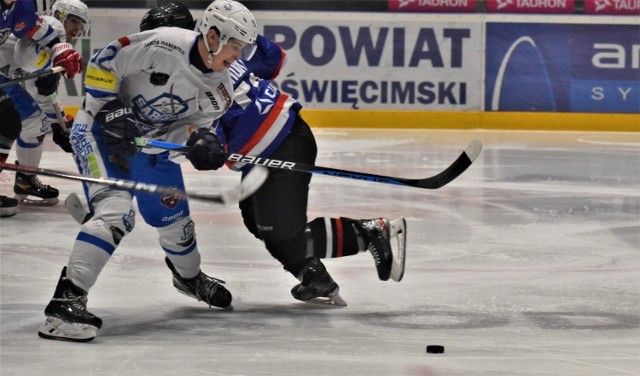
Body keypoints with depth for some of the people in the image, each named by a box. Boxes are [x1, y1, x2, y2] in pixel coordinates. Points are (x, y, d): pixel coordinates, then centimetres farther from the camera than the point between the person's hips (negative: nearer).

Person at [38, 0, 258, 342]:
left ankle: (189, 276, 49)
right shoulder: (164, 45, -27)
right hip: (102, 129, -7)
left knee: (173, 217, 17)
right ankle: (66, 299, -31)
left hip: (153, 141, 7)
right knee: (114, 209, -26)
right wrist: (113, 112, -24)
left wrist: (204, 145, -26)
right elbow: (102, 64, -22)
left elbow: (191, 127, -4)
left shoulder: (219, 91, -6)